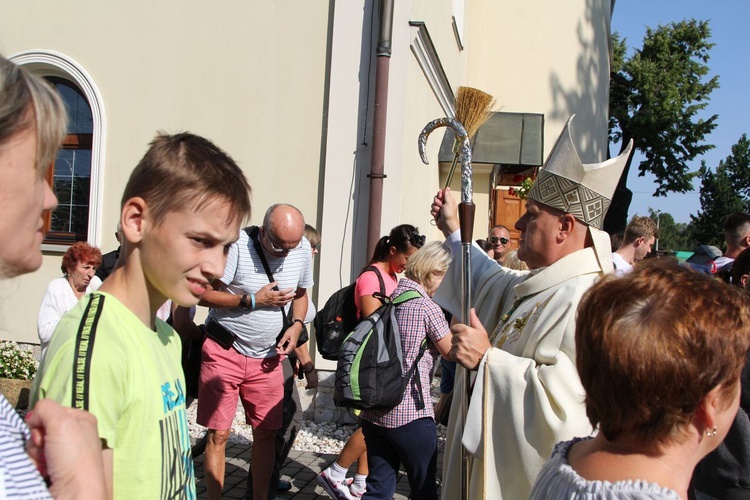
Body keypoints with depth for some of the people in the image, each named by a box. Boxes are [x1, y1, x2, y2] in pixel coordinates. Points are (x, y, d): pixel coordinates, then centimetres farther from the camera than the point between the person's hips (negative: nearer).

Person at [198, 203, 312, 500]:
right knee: (219, 434, 1)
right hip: (225, 352, -4)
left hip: (267, 358, 4)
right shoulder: (237, 245, -19)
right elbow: (202, 294, -17)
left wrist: (296, 325, -4)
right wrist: (253, 301, -21)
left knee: (266, 434, 9)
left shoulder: (302, 248, -1)